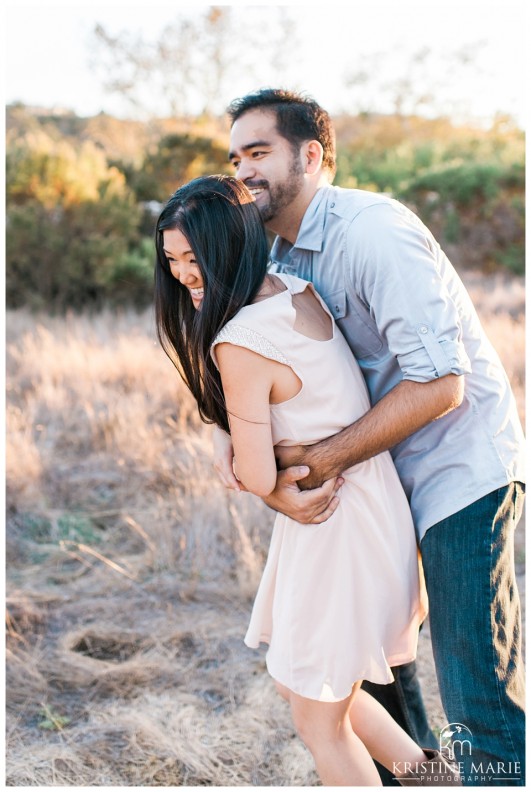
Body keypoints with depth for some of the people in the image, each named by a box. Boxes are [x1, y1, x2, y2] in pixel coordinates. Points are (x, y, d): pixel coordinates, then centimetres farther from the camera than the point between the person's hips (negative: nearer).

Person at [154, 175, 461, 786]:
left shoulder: (239, 342, -24)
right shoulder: (300, 292, 2)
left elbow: (259, 479, -20)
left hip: (335, 530, -9)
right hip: (369, 507, 9)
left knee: (319, 721, 13)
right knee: (297, 683, 26)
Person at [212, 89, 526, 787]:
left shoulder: (373, 230, -23)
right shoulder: (280, 253, 6)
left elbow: (439, 381, -28)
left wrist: (319, 461, -24)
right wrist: (229, 433, -16)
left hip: (462, 471, -9)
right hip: (389, 471, 10)